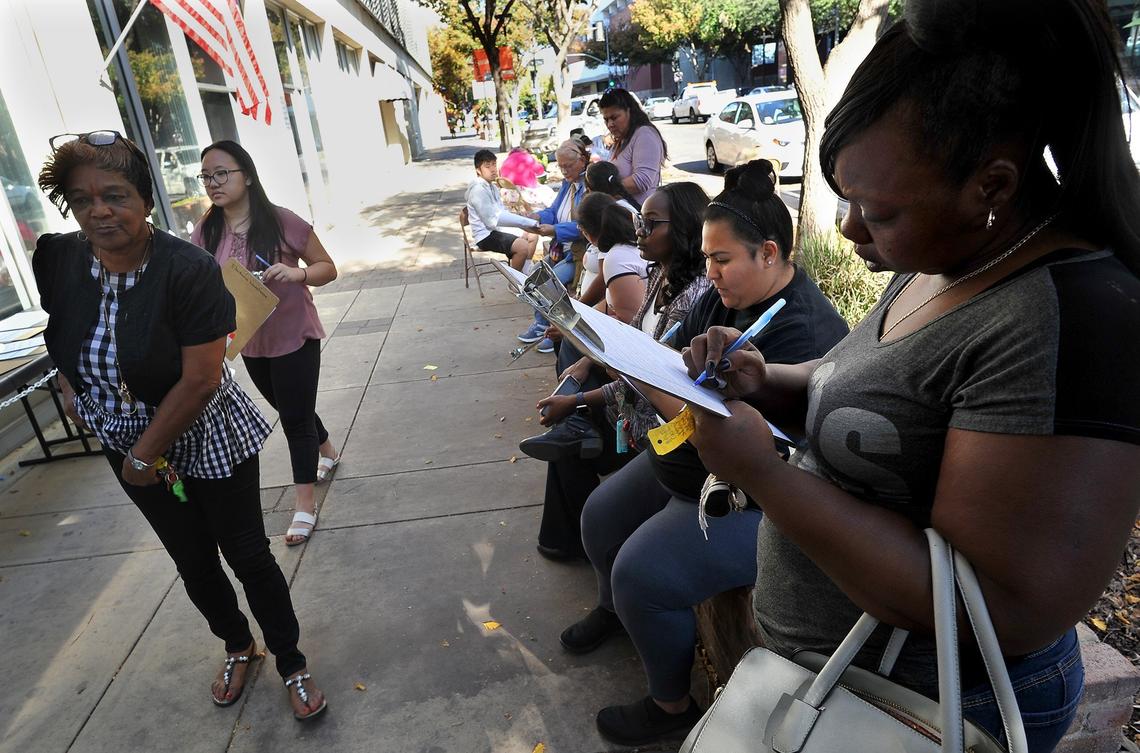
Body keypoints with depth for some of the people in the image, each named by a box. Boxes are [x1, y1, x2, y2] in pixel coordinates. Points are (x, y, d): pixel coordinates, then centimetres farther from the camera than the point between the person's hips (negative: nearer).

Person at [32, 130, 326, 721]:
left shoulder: (188, 270, -24)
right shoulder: (56, 259, -8)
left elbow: (201, 380, -25)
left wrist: (145, 453, -17)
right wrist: (69, 386, 3)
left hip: (208, 442, -5)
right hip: (127, 446, 5)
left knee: (247, 555, 7)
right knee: (193, 563, 20)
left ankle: (291, 665, 29)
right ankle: (237, 646, 46)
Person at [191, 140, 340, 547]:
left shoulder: (281, 222, -16)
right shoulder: (206, 231, -3)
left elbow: (328, 268, -8)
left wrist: (296, 273, -28)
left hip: (293, 336, -5)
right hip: (249, 342, 5)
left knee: (295, 418, 0)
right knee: (288, 409, 22)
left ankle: (305, 504, 14)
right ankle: (327, 452, 49)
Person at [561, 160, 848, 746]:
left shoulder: (804, 331, -28)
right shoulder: (724, 297, 1)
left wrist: (642, 378, -35)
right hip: (682, 467, 10)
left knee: (643, 570, -18)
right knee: (599, 516, 13)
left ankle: (673, 705, 11)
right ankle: (613, 609, 45)